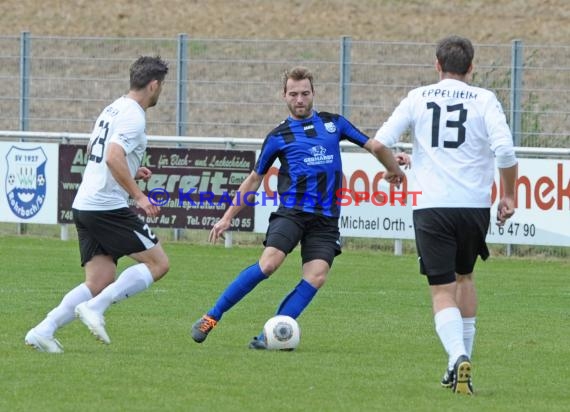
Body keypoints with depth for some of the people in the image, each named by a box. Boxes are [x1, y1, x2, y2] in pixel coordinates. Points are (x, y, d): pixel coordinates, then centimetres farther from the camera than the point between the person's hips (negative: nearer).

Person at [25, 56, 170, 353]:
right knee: (157, 263, -3)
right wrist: (138, 195, -23)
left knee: (100, 282, 7)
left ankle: (44, 330, -5)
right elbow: (113, 158, -25)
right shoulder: (133, 117, -12)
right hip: (108, 207, -9)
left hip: (84, 206, 9)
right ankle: (95, 307, -13)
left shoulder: (113, 109, 18)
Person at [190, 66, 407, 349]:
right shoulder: (278, 137, 8)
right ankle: (211, 318, -14)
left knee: (316, 277, -17)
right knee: (268, 263, -23)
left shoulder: (333, 123, 12)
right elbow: (254, 180, 15)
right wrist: (227, 217, 14)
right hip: (291, 212, -2)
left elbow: (374, 146, 21)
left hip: (325, 219, 2)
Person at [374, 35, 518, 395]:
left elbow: (380, 142, 3)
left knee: (443, 290, 0)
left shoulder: (418, 98, 6)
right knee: (464, 276, 25)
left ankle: (458, 356, -24)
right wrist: (509, 195, 3)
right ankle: (464, 357, 25)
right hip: (474, 204, 1)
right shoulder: (484, 100, 2)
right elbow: (505, 149, -11)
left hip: (431, 206, -1)